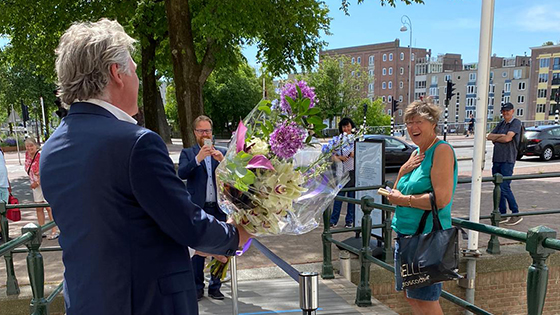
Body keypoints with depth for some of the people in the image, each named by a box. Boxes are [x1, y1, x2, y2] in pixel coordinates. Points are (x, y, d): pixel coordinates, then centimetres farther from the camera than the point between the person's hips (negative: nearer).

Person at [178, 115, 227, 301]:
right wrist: (198, 158, -23)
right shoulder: (188, 153, 7)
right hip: (198, 209, -2)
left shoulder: (222, 153, 12)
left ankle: (215, 287, 19)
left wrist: (222, 160, -16)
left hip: (219, 209, 2)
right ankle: (197, 288, 15)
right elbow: (181, 174, -10)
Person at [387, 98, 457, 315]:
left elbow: (441, 199, -24)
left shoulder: (442, 150, -13)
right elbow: (396, 195, 13)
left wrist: (403, 199, -13)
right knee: (410, 296, 18)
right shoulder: (416, 153, 13)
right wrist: (403, 170, -4)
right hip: (406, 233, 9)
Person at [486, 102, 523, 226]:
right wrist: (500, 136, -9)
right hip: (496, 160, 7)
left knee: (505, 187, -11)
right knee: (498, 188, 8)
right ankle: (503, 214, 16)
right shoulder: (501, 124, 18)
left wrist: (494, 139, 2)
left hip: (507, 161, -7)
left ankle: (516, 214, 1)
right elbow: (489, 136, 9)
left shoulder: (516, 122, -4)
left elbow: (507, 138, -16)